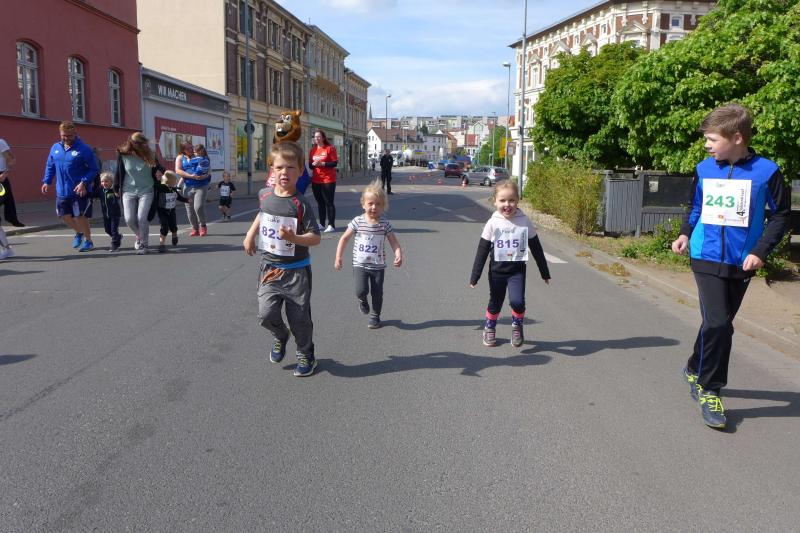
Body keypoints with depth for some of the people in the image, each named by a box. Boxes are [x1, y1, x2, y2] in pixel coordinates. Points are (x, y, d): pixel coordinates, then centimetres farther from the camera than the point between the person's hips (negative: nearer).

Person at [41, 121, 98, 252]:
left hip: (79, 191, -6)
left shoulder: (84, 149, -11)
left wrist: (84, 182, -22)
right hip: (61, 192, 6)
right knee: (65, 216, 12)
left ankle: (88, 242, 17)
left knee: (80, 217, -1)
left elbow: (93, 169, -11)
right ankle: (79, 232, 39)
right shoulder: (55, 148, 7)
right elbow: (50, 166, 17)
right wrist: (47, 181, 6)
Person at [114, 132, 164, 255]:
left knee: (142, 218, -12)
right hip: (128, 192, 1)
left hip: (146, 191, -1)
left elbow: (158, 167, 10)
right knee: (129, 219, -6)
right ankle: (139, 236, 25)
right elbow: (119, 173, 5)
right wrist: (116, 188, 9)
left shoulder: (149, 155, -7)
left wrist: (159, 171, -9)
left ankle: (144, 244, 7)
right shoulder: (123, 155, -7)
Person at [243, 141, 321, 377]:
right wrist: (250, 234, 19)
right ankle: (280, 337, 30)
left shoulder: (301, 204, -16)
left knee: (299, 318, 5)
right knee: (266, 314, -3)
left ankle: (306, 355, 28)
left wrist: (294, 238, -32)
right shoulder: (264, 195, -1)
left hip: (296, 271, -4)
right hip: (269, 267, 4)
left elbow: (315, 238, -17)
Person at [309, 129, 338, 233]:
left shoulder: (330, 148, -5)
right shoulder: (313, 150, 11)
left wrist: (322, 163, -18)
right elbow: (310, 165, 14)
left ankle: (331, 225, -1)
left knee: (329, 202, -4)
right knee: (320, 202, 11)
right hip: (316, 181, 5)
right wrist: (313, 164, -9)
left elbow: (335, 163, -9)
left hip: (328, 180, -5)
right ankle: (322, 223, 18)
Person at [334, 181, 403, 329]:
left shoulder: (385, 223, -5)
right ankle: (362, 300, 24)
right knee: (361, 290, -13)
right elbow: (344, 239, 1)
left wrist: (398, 255, -22)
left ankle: (375, 316, 29)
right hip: (360, 264, -1)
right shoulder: (357, 222, -7)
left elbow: (394, 242, -4)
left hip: (378, 265, 1)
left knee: (377, 293, 7)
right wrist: (338, 257, -3)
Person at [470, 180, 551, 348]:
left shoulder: (525, 222, -7)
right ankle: (489, 328, 39)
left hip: (517, 270, -1)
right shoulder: (493, 223, -7)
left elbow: (536, 248, 3)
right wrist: (474, 276, -3)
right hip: (497, 271, 1)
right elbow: (482, 251, -3)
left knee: (517, 301, -18)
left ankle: (517, 325, 12)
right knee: (495, 303, 11)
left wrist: (545, 272, 9)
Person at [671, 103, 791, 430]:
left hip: (742, 263, 0)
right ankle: (709, 389, 2)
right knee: (717, 322, -12)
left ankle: (696, 369, 36)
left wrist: (761, 250, -10)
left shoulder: (766, 171, -8)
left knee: (720, 322, 12)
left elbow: (781, 214, -1)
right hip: (707, 257, 0)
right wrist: (685, 233, -1)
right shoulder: (704, 169, 0)